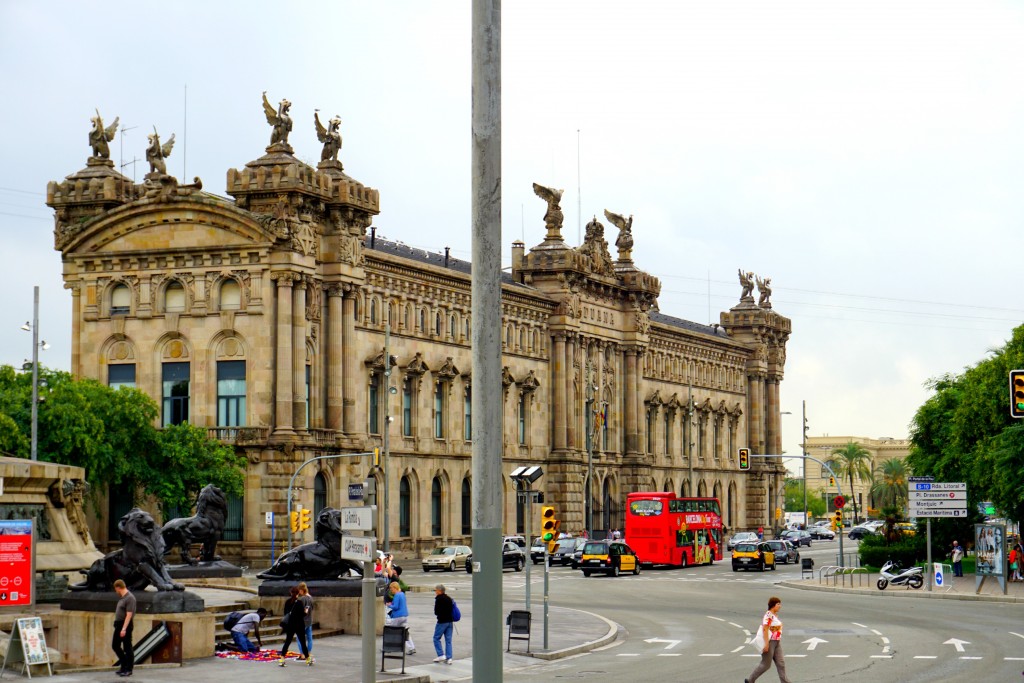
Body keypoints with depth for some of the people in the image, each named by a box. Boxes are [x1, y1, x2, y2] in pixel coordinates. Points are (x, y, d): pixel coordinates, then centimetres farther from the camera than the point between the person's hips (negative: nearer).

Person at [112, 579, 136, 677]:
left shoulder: (130, 598, -18)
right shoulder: (122, 597, 11)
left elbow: (129, 615, -23)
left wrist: (124, 629, -26)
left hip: (126, 625, -10)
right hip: (119, 624, 10)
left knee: (127, 647, -2)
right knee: (115, 645, 14)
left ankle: (129, 669, 5)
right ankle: (124, 664, 26)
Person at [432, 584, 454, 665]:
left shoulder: (439, 599, -12)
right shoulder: (449, 599, 11)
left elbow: (436, 612, -11)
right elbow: (452, 610, 15)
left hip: (442, 621, -7)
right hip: (450, 621, 7)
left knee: (436, 638, 5)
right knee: (448, 640, 7)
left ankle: (441, 655, -2)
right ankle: (449, 657, 3)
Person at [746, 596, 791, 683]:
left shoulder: (775, 615, 11)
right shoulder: (768, 615, -18)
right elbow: (765, 629, -23)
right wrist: (766, 644, -26)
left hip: (776, 642, 9)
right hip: (769, 642, -9)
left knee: (781, 663, 5)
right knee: (766, 664, 0)